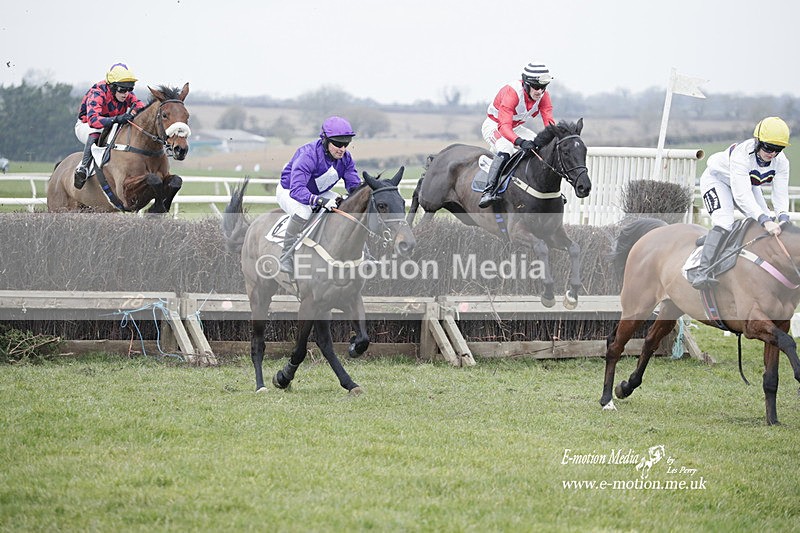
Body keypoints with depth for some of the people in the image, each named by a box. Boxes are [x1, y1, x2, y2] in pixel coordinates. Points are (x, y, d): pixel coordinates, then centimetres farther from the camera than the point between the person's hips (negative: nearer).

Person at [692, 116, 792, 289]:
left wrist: (783, 218, -44)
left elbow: (780, 194, -24)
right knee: (724, 222, -29)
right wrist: (764, 220, -58)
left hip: (748, 184, 7)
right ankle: (703, 272, -37)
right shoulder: (741, 155, -41)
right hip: (716, 180, -7)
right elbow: (742, 196, -49)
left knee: (769, 225, -5)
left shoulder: (781, 162, -22)